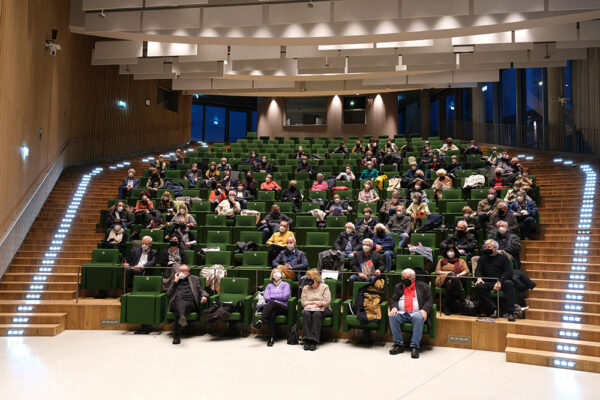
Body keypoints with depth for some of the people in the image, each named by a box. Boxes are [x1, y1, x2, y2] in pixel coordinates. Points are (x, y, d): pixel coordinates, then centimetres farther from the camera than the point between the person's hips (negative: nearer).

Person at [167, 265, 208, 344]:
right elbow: (168, 293, 20)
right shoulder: (175, 280, 33)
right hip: (177, 302, 1)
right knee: (179, 300, -38)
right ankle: (182, 317, -67)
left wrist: (204, 296, -4)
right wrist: (175, 281, 13)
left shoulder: (195, 279, 30)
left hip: (190, 303, -1)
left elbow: (201, 290, 19)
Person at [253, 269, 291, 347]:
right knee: (271, 313, -37)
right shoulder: (269, 286, 28)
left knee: (271, 303, -37)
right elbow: (266, 297, 10)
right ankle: (271, 338, -45)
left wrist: (272, 296, 5)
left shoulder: (285, 284, 19)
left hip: (283, 307, -2)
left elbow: (285, 296, 0)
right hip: (271, 307, 2)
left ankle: (260, 321, -54)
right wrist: (278, 297, -1)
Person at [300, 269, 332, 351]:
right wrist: (316, 303, -9)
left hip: (322, 309, -2)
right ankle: (306, 340, -37)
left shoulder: (324, 287, 7)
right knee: (306, 313, -33)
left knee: (317, 314, -36)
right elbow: (303, 302, 5)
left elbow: (327, 302, -5)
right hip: (308, 309, 2)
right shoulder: (305, 288, 18)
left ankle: (314, 341, -41)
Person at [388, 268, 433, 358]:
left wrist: (425, 310, -13)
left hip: (416, 313, -2)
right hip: (401, 314, 2)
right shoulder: (398, 287, 23)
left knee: (419, 318, -37)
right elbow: (393, 300, 15)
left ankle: (415, 347, -35)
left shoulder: (423, 286, 16)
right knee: (392, 316, -30)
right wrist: (394, 307, -8)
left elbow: (429, 301, 8)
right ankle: (399, 345, -23)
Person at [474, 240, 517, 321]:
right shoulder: (482, 258, 25)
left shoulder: (503, 258, 15)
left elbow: (509, 272, 1)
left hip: (501, 282, -2)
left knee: (509, 283, -35)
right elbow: (478, 269, 14)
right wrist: (479, 277, -12)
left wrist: (500, 281, -17)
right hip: (488, 283, 2)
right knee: (478, 286, -30)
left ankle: (510, 312, -36)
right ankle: (493, 310, -30)